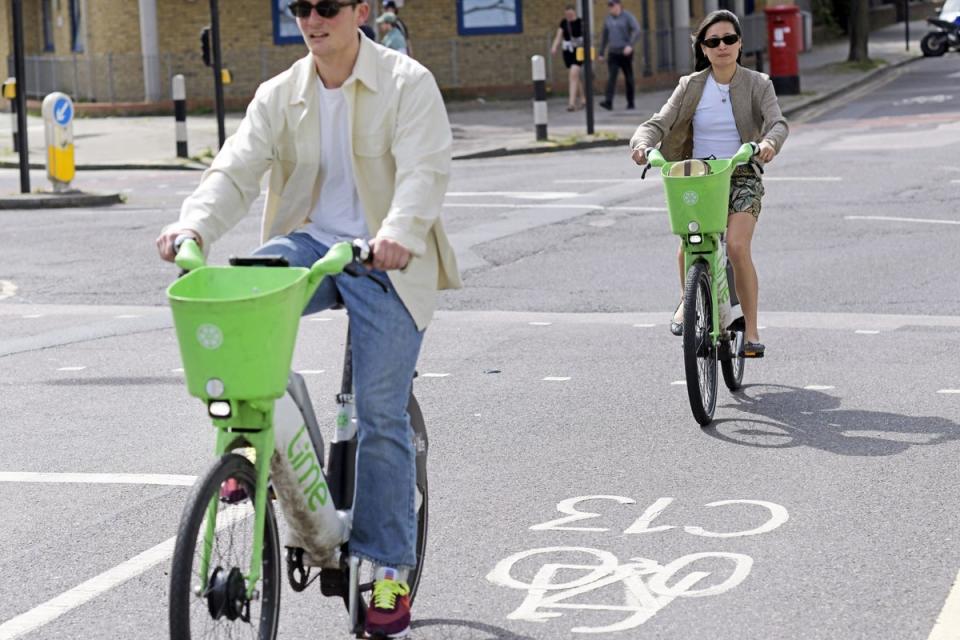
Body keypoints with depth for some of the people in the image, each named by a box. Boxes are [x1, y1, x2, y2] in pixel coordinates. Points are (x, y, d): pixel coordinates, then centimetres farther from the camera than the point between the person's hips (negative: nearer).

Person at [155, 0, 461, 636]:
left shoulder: (407, 82, -6)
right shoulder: (280, 95, 6)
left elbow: (425, 169, -19)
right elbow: (236, 171, -3)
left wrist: (400, 231, -40)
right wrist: (195, 226, -24)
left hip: (385, 258, -3)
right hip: (309, 243, 4)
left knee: (381, 415, -8)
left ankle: (392, 569, 2)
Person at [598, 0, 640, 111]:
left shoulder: (628, 16, -8)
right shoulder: (608, 19, 9)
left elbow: (637, 31, -20)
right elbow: (605, 36, 15)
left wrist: (630, 45, -32)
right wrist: (601, 53, 15)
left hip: (626, 53, -4)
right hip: (613, 53, 4)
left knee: (628, 78, 5)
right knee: (611, 77, -12)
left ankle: (630, 102, 17)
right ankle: (608, 102, -23)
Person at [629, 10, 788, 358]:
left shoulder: (757, 84, -2)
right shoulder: (691, 86, 2)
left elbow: (778, 122, -17)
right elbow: (659, 122, -7)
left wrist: (770, 142, -41)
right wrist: (642, 143, -30)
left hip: (742, 177, -1)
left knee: (737, 247, -24)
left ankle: (751, 330, -12)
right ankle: (687, 297, 12)